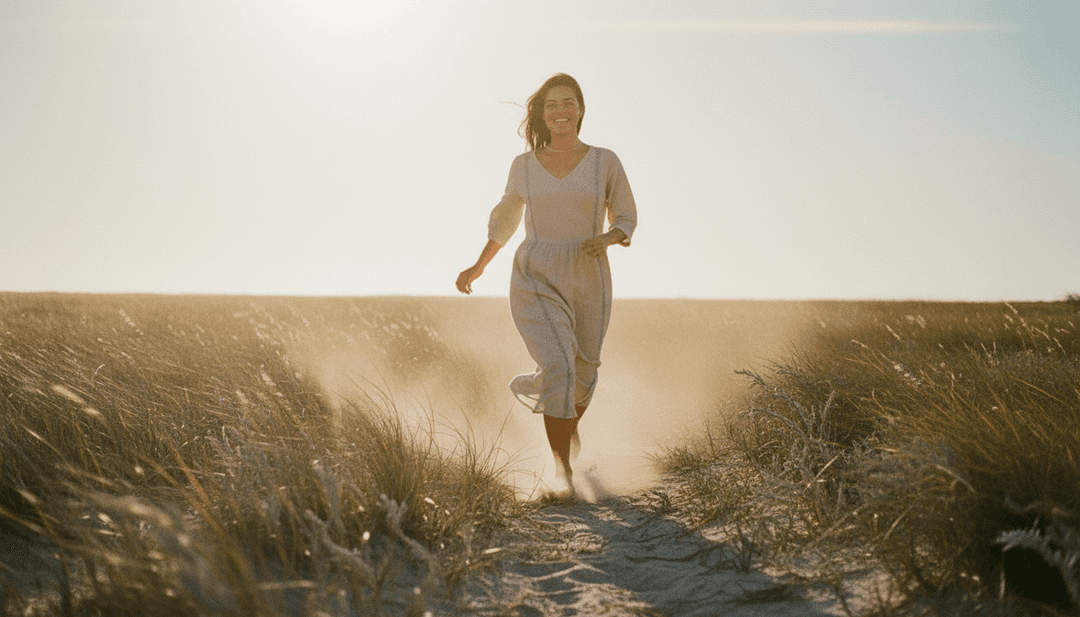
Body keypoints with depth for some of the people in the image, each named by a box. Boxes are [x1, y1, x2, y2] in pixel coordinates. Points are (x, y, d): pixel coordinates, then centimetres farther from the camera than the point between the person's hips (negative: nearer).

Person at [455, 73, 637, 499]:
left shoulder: (605, 162, 0)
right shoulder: (525, 164, 3)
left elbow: (625, 220, 7)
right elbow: (507, 215, 19)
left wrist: (606, 239, -16)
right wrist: (479, 266, 18)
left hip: (588, 282, 1)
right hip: (538, 282, -1)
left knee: (581, 375, 17)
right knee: (559, 369, -21)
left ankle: (570, 428, 51)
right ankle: (563, 469, -9)